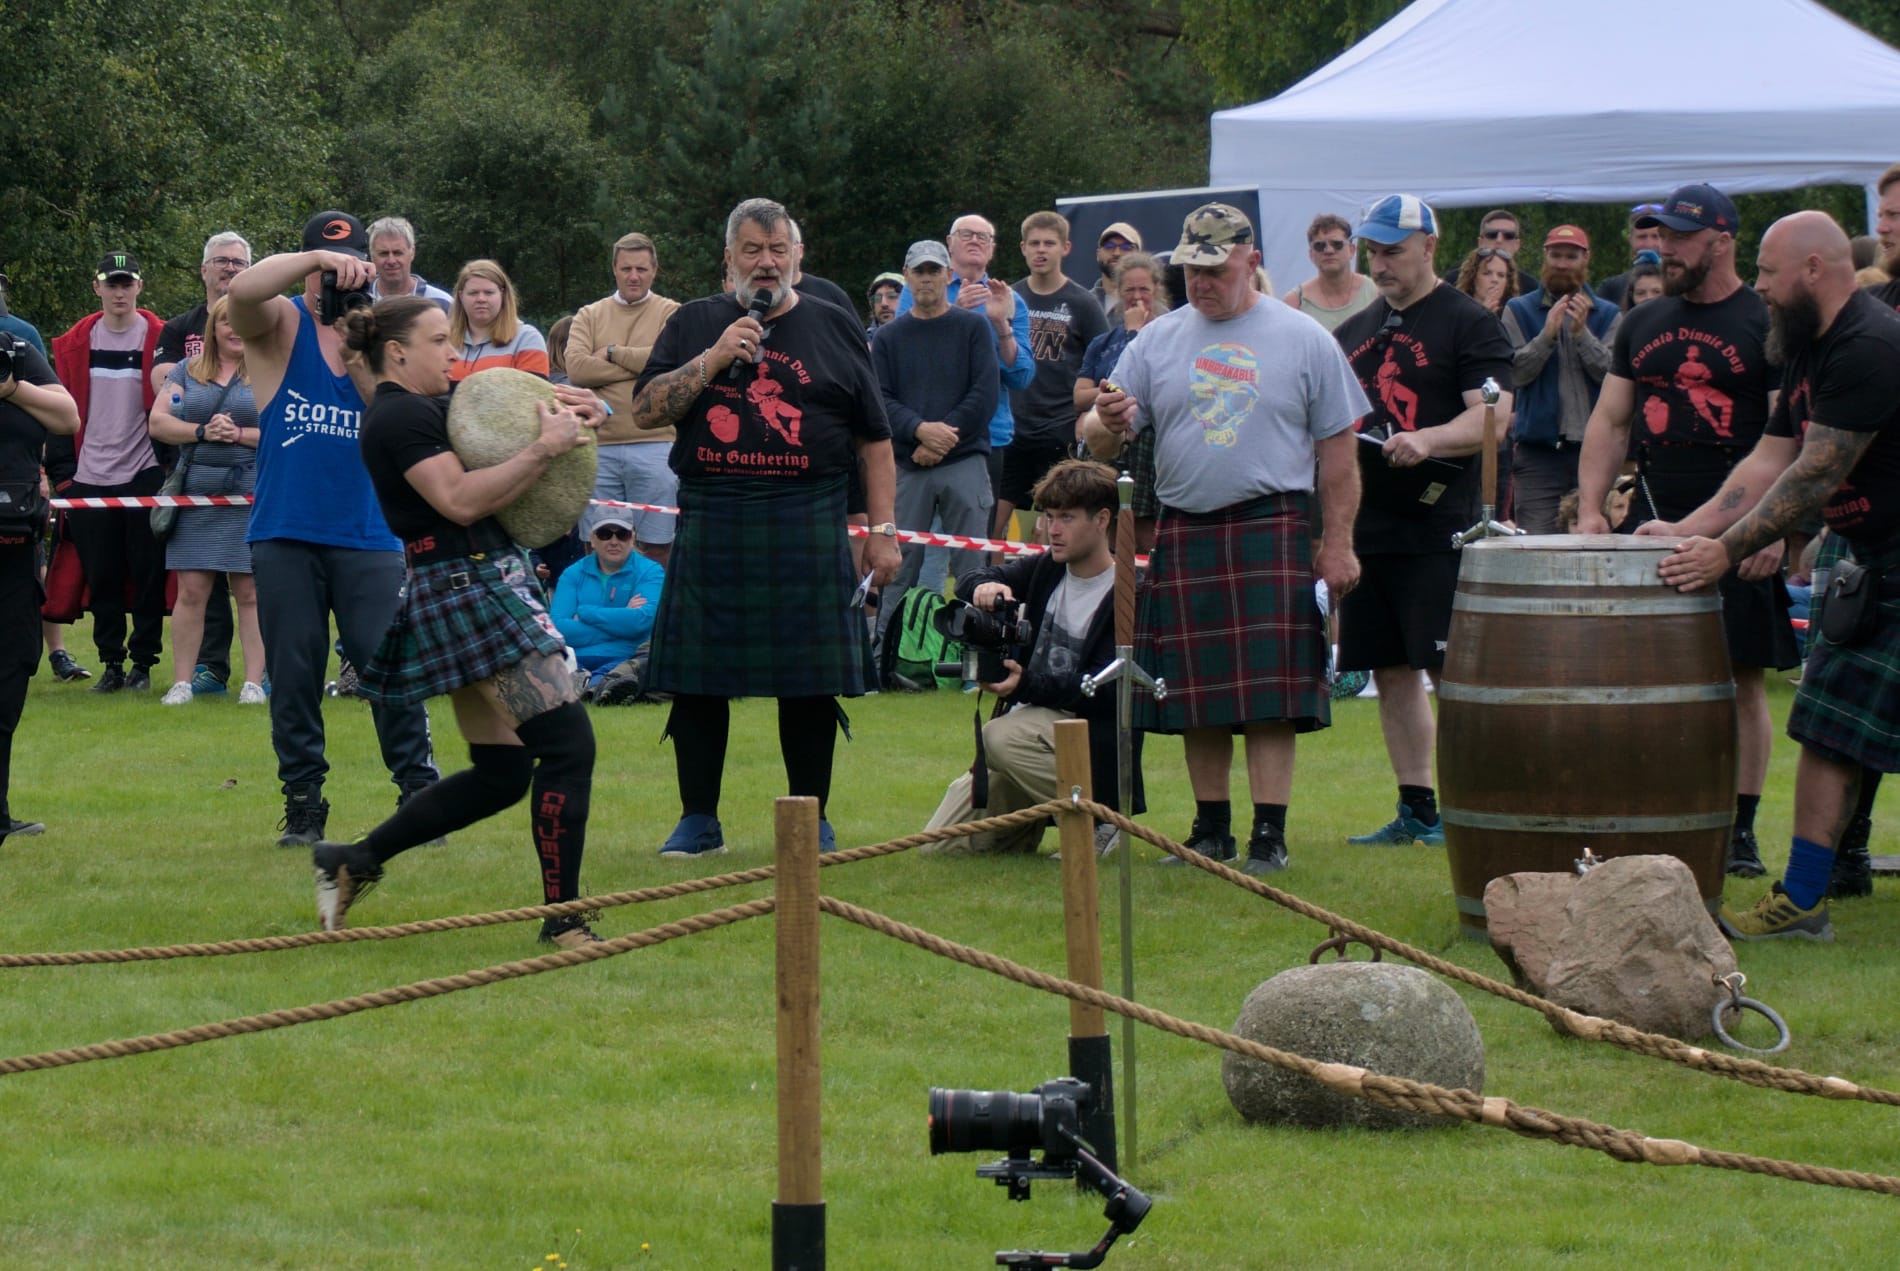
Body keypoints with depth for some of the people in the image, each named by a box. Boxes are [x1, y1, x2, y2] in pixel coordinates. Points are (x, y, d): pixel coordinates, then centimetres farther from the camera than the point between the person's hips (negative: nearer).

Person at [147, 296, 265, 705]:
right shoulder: (187, 371, 13)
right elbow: (158, 422, 6)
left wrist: (241, 434, -15)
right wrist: (202, 432, -10)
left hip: (251, 495, -2)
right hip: (196, 494, 2)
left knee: (251, 592, 0)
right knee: (190, 590, 0)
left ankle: (254, 681, 5)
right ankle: (182, 681, 4)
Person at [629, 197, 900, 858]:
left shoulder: (835, 329, 11)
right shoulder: (693, 325, 12)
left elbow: (874, 439, 11)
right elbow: (644, 411, 2)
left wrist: (883, 530, 5)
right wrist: (713, 360, -9)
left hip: (809, 528, 0)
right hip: (710, 525, 1)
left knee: (809, 682, 0)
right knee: (697, 679, 1)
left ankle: (811, 820, 11)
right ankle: (698, 821, 11)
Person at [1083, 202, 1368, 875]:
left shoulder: (1304, 340, 3)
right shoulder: (1158, 340, 9)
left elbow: (1337, 450, 4)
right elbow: (1100, 435, 6)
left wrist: (1337, 542, -2)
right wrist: (1108, 423, -18)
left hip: (1272, 533, -3)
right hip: (1183, 535, 3)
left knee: (1271, 693, -7)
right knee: (1199, 695, 7)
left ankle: (1269, 836, -5)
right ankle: (1211, 831, 16)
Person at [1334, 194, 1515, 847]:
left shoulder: (1468, 323, -4)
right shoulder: (1355, 332, 18)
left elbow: (1494, 416, -14)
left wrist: (1427, 440, -29)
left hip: (1437, 530, -7)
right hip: (1366, 525, 7)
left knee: (1451, 671, -8)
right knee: (1391, 672, 9)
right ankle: (1415, 809, 16)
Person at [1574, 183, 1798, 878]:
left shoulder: (1765, 325, -2)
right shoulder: (1642, 325, 13)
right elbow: (1609, 422, 16)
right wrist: (1589, 508, 4)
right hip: (1654, 527, 4)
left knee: (1742, 681, -2)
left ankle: (1740, 828, 3)